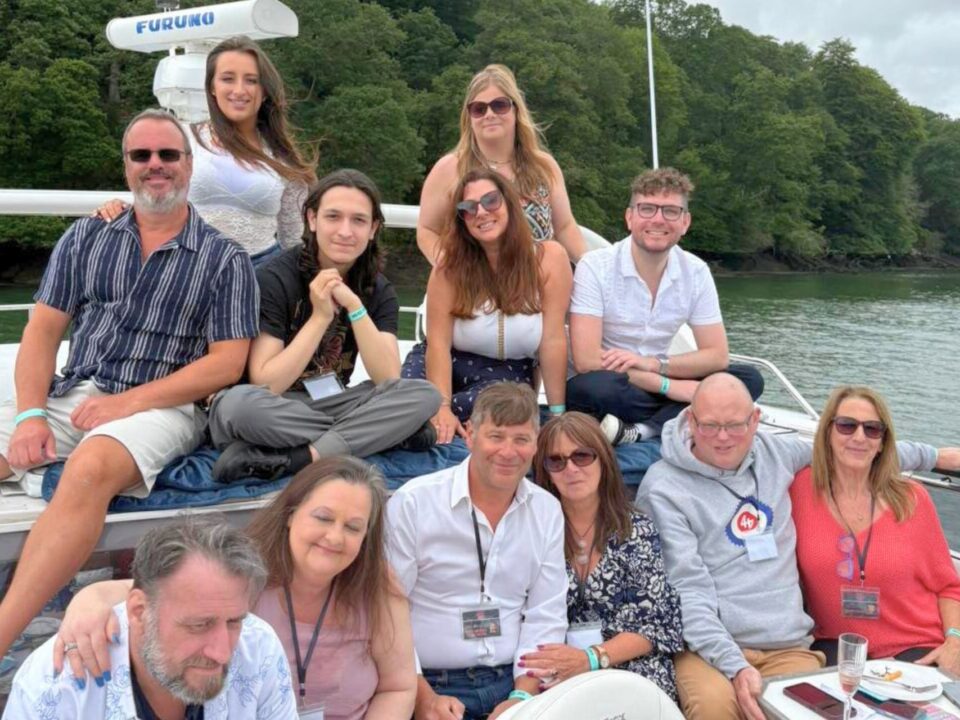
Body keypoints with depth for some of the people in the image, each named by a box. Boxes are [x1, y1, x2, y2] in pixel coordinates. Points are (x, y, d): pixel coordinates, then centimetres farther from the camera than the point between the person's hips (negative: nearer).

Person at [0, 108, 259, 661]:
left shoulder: (224, 259, 4)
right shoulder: (86, 238, 15)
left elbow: (226, 364, -4)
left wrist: (130, 402, -12)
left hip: (164, 405, -4)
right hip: (73, 394, 5)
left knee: (89, 470, -35)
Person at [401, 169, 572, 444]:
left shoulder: (549, 258, -14)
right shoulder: (452, 265, -11)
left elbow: (553, 341, -16)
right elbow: (438, 341, -17)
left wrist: (557, 414, -15)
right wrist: (442, 407, -31)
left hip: (510, 372, 0)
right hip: (448, 363, 0)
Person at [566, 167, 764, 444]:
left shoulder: (697, 272, -1)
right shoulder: (595, 267, -14)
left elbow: (717, 356, -3)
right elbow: (587, 360, -22)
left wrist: (653, 364, -20)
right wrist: (667, 386, -21)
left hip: (653, 386, 5)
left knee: (749, 379, -14)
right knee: (588, 388, -39)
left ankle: (640, 431, -27)